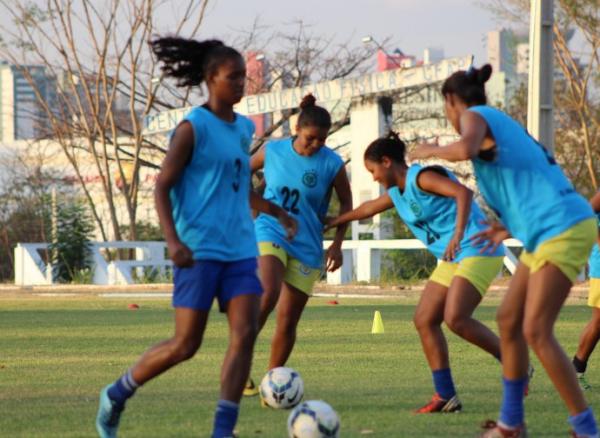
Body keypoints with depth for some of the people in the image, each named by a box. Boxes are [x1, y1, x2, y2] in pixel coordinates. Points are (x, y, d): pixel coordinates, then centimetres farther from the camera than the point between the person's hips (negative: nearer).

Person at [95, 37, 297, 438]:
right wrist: (173, 240, -21)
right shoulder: (193, 127, -8)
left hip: (240, 250, 7)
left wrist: (276, 211, 26)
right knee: (186, 345, -4)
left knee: (246, 334, -8)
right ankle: (116, 396, 17)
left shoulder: (244, 128, 13)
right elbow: (162, 186, -10)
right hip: (199, 250, -6)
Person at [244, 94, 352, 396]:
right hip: (270, 233, -1)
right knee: (268, 294, -28)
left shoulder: (332, 164, -6)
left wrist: (337, 244, -2)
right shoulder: (272, 152, -3)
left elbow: (346, 203, 6)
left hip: (307, 246, 1)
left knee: (288, 322, 1)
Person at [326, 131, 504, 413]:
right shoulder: (397, 193, 16)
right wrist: (333, 222, 48)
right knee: (424, 320, 3)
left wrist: (458, 234, -37)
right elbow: (367, 209, 36)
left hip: (477, 250, -10)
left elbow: (463, 192, -27)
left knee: (455, 318, -24)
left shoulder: (421, 178, -12)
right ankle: (446, 396, 3)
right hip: (452, 259, 10)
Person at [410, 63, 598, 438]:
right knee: (509, 321, 12)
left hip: (562, 230, -10)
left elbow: (465, 148, -26)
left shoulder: (476, 116, -1)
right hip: (547, 232, 10)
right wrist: (510, 229, 30)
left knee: (536, 331, -13)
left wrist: (433, 151, -6)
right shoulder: (504, 125, 24)